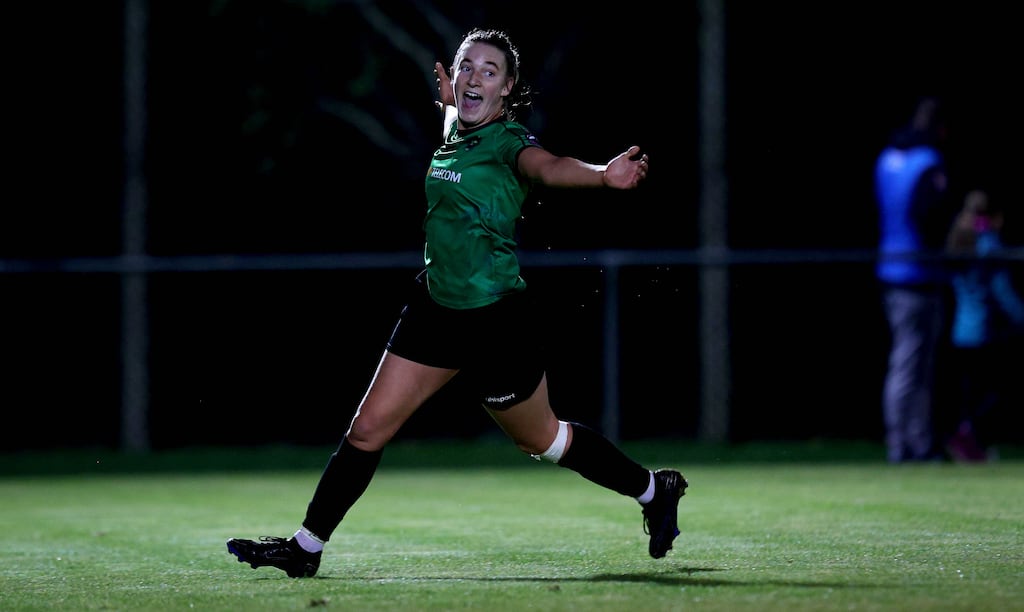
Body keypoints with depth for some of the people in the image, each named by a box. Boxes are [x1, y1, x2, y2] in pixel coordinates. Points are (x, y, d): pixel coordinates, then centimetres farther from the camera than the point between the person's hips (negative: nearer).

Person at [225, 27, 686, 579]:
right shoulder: (455, 130, 3)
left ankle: (654, 490, 33)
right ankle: (307, 545, 14)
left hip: (497, 321, -7)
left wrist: (603, 175, -61)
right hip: (437, 308, 7)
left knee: (540, 439, 12)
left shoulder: (510, 142, -19)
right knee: (367, 430, 4)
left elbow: (548, 167, -44)